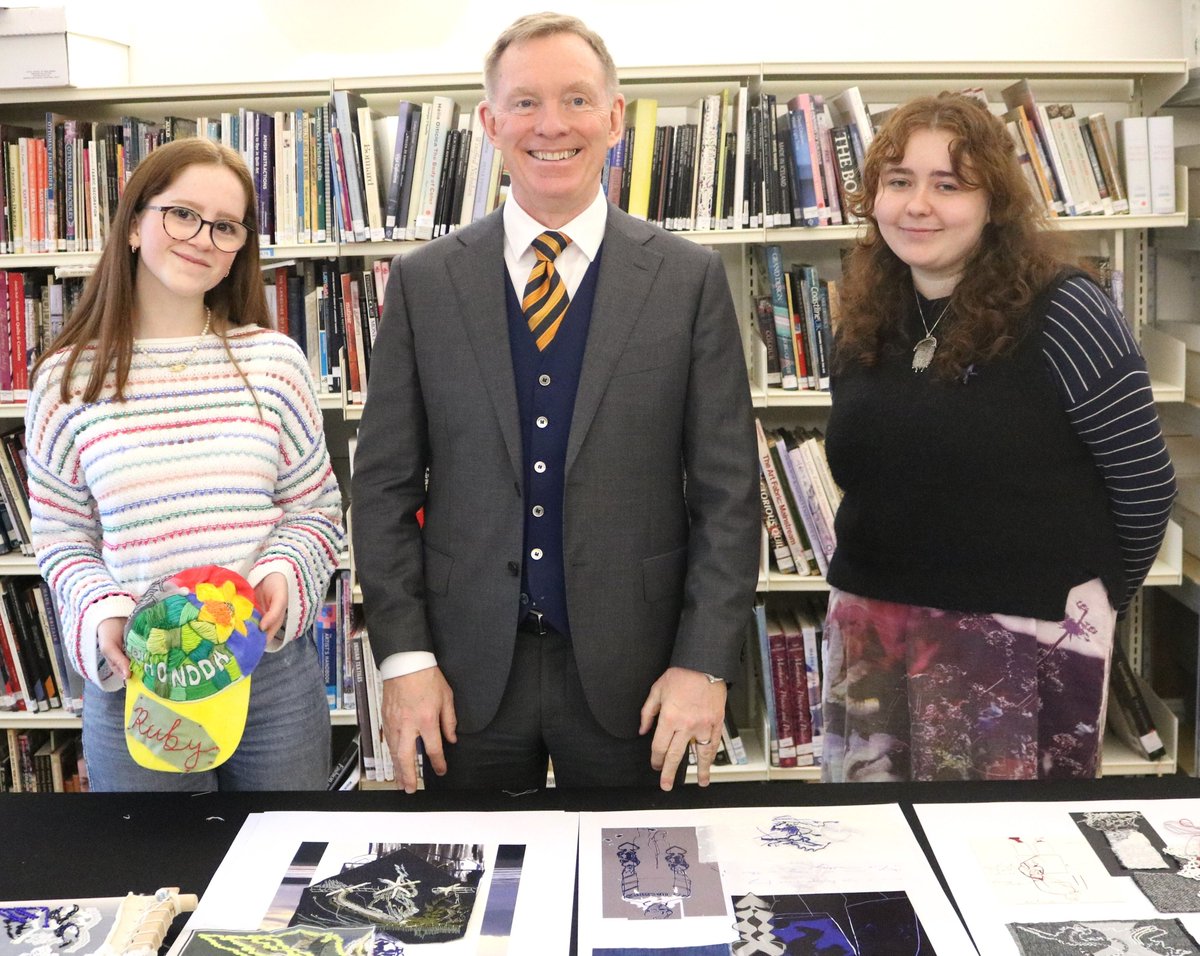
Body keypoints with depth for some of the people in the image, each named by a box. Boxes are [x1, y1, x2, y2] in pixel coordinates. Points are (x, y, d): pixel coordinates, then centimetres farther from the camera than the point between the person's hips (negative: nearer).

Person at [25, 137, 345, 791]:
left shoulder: (274, 360, 0)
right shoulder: (68, 379, -1)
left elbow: (318, 509, 7)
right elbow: (61, 539, 5)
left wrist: (284, 575, -13)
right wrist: (102, 618, -12)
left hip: (275, 678, 1)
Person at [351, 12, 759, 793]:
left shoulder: (690, 279, -2)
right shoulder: (423, 282, 1)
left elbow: (728, 490, -3)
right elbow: (385, 483, 1)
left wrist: (705, 663, -9)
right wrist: (404, 655, -5)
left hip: (630, 670, 0)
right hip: (469, 669, 1)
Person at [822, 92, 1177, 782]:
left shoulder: (1060, 311, -13)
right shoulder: (865, 322, 5)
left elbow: (1145, 481, -7)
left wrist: (1099, 598, 3)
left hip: (1026, 634, -5)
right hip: (872, 623, 5)